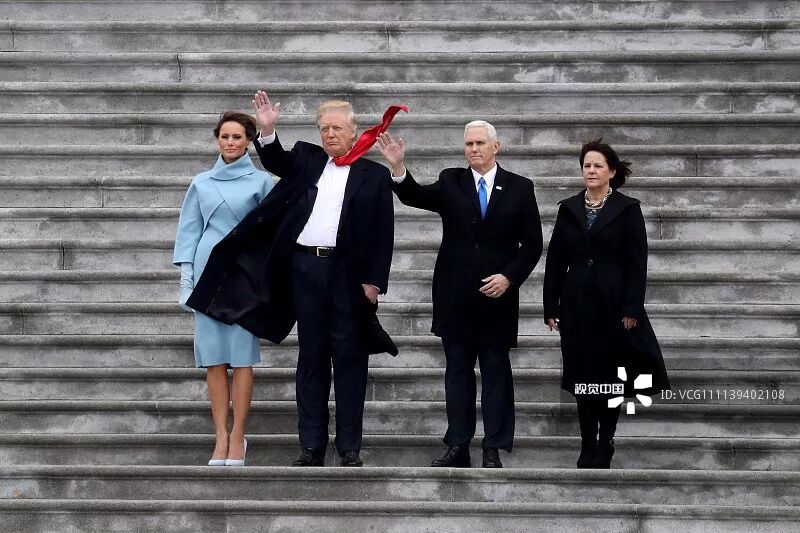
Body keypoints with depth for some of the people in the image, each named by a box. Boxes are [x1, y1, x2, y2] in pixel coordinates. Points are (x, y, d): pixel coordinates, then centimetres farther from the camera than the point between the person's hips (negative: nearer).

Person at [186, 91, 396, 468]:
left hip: (348, 272, -3)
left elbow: (383, 234, 1)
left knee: (349, 358, 0)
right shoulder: (308, 160, 14)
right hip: (305, 267, 3)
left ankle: (350, 448, 5)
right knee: (311, 357, 6)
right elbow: (276, 162, -1)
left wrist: (374, 280, -7)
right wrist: (267, 131, -19)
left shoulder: (374, 175, 5)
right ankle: (311, 447, 9)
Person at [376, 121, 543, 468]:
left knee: (496, 373, 2)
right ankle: (457, 447, 11)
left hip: (497, 296, -1)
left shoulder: (519, 188, 2)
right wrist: (398, 168, -31)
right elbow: (415, 196, -13)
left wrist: (509, 277, -11)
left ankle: (494, 450, 5)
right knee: (457, 372, 7)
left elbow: (532, 244, 2)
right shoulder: (450, 182, 5)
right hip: (455, 297, 2)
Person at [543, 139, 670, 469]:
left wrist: (632, 309, -12)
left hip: (613, 305, -3)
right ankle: (587, 450, 10)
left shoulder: (628, 209, -2)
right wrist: (550, 306, 2)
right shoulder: (568, 209, 7)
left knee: (611, 376, 3)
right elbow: (555, 260, 7)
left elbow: (637, 264, -5)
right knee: (582, 377, 4)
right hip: (577, 305, 3)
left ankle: (604, 447, 11)